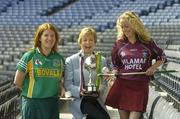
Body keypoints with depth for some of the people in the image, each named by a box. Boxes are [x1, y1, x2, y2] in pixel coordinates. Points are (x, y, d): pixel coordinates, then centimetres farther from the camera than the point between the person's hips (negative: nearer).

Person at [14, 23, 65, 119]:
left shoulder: (59, 59, 6)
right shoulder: (29, 57, -5)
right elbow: (17, 82, -1)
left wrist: (61, 88, 0)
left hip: (52, 104, 3)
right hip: (32, 103, -3)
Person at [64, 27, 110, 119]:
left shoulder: (101, 60, 12)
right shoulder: (70, 60, 3)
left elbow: (103, 82, 7)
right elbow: (67, 84, -2)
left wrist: (99, 90, -14)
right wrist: (79, 91, -19)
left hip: (95, 99, 4)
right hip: (78, 100, -3)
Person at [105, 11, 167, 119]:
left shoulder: (147, 42, 2)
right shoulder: (119, 44, 4)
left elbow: (162, 57, 14)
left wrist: (153, 67, -3)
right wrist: (113, 73, -7)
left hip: (140, 87, -1)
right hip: (122, 86, 2)